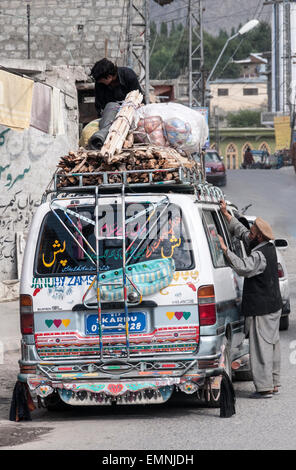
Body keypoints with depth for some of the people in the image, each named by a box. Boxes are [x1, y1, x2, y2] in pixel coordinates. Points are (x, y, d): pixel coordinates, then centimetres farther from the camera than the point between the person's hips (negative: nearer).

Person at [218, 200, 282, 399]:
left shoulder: (260, 256, -21)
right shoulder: (268, 248, 8)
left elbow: (242, 267, -40)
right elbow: (241, 231, 17)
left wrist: (225, 249, -35)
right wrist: (226, 214, 17)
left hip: (261, 310, -10)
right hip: (273, 306, 10)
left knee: (261, 346, -6)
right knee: (272, 344, 15)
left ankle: (265, 387, -5)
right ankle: (274, 383, 23)